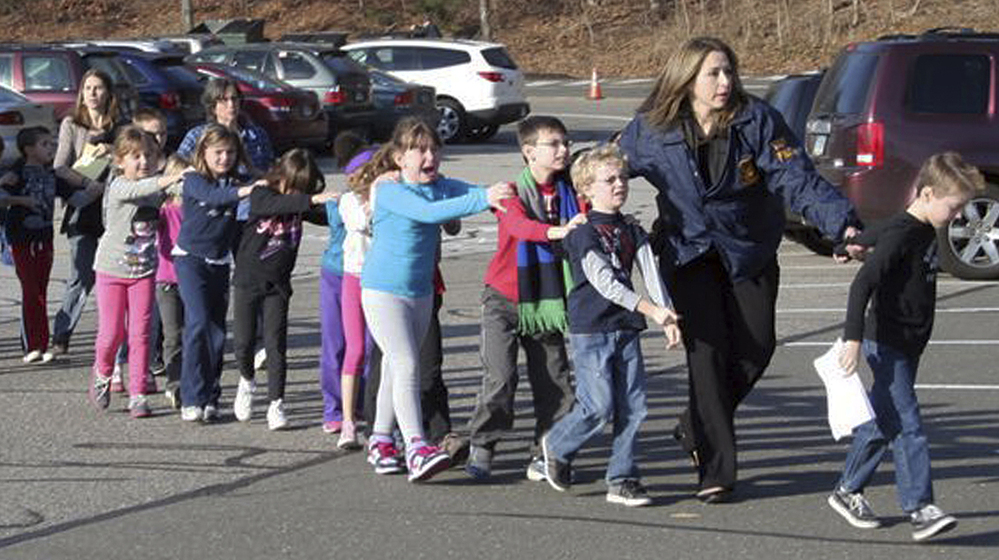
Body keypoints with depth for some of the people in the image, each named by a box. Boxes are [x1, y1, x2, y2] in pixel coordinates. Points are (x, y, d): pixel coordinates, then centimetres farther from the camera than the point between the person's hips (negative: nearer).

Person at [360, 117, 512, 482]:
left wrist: (499, 194, -34)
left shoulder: (439, 186, 3)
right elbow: (428, 212, -33)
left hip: (421, 291, 7)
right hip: (383, 290, -7)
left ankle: (381, 442, 28)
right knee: (406, 365, -17)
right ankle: (416, 450, -23)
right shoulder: (389, 191, -18)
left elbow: (471, 192, -10)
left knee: (397, 368, 15)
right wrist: (483, 199, -40)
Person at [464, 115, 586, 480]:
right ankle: (481, 447, 4)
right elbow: (519, 225, -30)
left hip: (548, 300, 4)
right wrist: (556, 231, -48)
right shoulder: (513, 192, -10)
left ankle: (544, 455, 13)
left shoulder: (568, 192, 4)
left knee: (553, 380, 2)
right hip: (506, 299, -4)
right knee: (500, 376, -12)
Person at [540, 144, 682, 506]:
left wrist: (667, 318, -11)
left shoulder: (633, 232, 11)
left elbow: (651, 274, 3)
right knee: (599, 406, -8)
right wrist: (649, 309, -26)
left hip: (626, 330, 6)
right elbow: (603, 281, -19)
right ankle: (556, 445, 18)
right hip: (590, 330, -6)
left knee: (633, 406, 1)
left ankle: (622, 479, 9)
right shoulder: (583, 234, -9)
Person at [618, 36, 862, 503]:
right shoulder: (650, 131, -10)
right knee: (708, 350, -11)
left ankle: (696, 429, 25)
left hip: (749, 252, 2)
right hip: (688, 255, -2)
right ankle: (715, 471, -6)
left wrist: (843, 224, -32)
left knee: (756, 346, -1)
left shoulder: (757, 121, -13)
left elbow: (798, 179, -20)